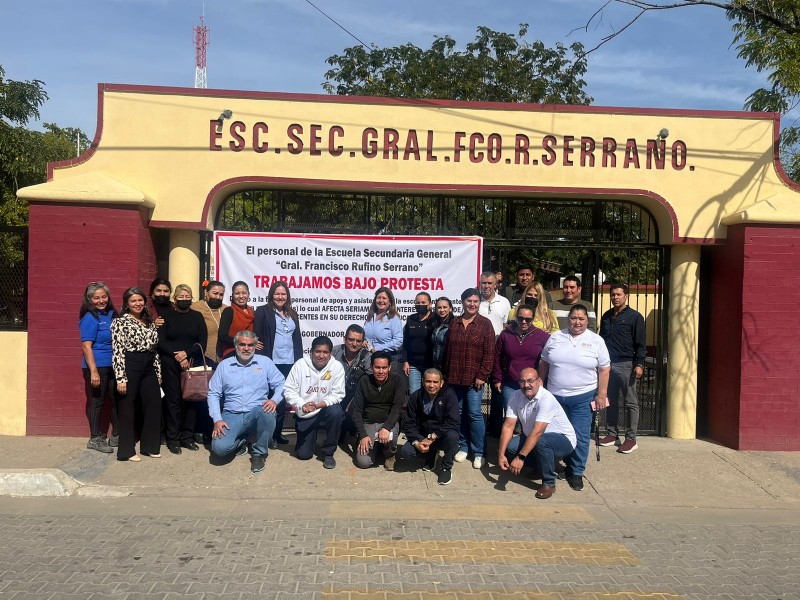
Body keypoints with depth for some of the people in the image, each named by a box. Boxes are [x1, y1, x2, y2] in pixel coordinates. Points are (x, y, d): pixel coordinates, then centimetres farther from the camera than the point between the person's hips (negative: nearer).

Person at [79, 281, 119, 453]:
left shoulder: (111, 314, 8)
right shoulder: (89, 318, -11)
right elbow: (86, 346, -15)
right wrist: (94, 371, -20)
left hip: (113, 366, 7)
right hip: (97, 366, -7)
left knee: (117, 400, 12)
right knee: (97, 402, 3)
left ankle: (117, 436, 24)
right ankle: (95, 439, 16)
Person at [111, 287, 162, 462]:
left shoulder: (150, 322, 13)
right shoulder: (120, 322, -6)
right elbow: (118, 352, -12)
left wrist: (158, 372, 13)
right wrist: (121, 378, -17)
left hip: (149, 369, 6)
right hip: (130, 368, -6)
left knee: (154, 406, 9)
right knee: (128, 409, 3)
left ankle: (150, 446, 23)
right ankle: (126, 451, 14)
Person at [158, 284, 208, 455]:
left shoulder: (197, 316, 9)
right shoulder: (166, 316, 6)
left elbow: (203, 341, 1)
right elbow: (161, 342, -2)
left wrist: (186, 353, -12)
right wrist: (177, 355, -13)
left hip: (193, 363, 2)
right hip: (171, 365, -1)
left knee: (191, 400, 1)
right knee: (173, 400, 0)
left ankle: (187, 437, 12)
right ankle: (172, 439, 7)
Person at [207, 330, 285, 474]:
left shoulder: (265, 362, 7)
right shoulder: (224, 365, 9)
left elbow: (280, 384, 3)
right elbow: (213, 394, 7)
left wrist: (275, 400, -18)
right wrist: (217, 419, -6)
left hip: (256, 413, -1)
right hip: (231, 416, 1)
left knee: (267, 412, -37)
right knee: (219, 448, -24)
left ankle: (259, 453, -13)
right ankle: (241, 441, 13)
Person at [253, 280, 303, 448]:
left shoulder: (292, 314, 16)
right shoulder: (263, 311, 0)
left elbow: (297, 338, 17)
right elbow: (257, 336, -5)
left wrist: (299, 360, 10)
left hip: (289, 362, 5)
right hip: (271, 362, -5)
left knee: (284, 398, 9)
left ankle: (278, 432, 20)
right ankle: (269, 434, 7)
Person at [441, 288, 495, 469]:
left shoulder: (485, 324, -2)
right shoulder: (454, 323, 9)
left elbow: (489, 353, -6)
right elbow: (447, 350, 12)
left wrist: (482, 376, -11)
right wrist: (445, 373, 10)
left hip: (474, 377, -4)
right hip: (454, 377, 4)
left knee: (474, 414, -4)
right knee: (459, 413, 9)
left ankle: (478, 452, 7)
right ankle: (463, 446, 23)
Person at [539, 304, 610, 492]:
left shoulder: (596, 341, -2)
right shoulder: (555, 337, 4)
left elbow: (604, 369, -1)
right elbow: (544, 364, 10)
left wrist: (601, 395, -5)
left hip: (582, 397, -3)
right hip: (555, 396, 3)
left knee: (580, 436, -1)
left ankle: (577, 472, 14)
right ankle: (569, 463, 31)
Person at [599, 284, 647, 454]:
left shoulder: (635, 317, -3)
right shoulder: (606, 316, 14)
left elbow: (641, 343, -5)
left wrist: (639, 364, -12)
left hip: (626, 365, -5)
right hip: (608, 364, 6)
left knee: (631, 403, 0)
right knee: (611, 401, 10)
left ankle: (631, 438, 4)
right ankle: (612, 433, 19)